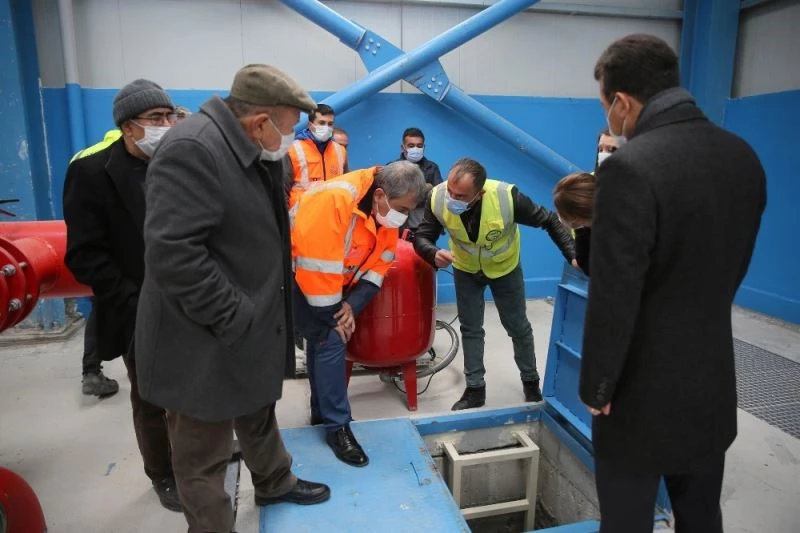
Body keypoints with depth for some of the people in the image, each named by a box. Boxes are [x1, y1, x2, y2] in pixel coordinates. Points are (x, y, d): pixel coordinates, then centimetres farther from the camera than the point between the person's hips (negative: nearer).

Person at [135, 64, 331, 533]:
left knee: (259, 415, 28)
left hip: (252, 327, 10)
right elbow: (171, 253, -30)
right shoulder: (192, 150, -24)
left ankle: (276, 483, 50)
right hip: (206, 345, -9)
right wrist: (233, 320, -23)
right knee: (204, 456, 10)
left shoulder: (253, 152, 8)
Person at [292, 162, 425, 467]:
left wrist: (353, 305, -15)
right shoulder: (333, 200, -35)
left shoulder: (387, 211, -9)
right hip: (301, 277, -7)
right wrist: (333, 317, -21)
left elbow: (379, 263, -4)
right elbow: (317, 266, -33)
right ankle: (336, 426, -1)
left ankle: (322, 412, 31)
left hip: (334, 279, 8)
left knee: (323, 340, 16)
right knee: (331, 341, -13)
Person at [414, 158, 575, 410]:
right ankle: (475, 388, 26)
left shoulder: (507, 197, -38)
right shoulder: (437, 198, -32)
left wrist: (573, 255, -35)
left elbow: (549, 221, -25)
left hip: (505, 268, -1)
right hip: (466, 269, 2)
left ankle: (531, 381, 36)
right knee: (470, 328, 9)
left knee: (517, 326, 13)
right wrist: (435, 254, -46)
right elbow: (422, 237, -23)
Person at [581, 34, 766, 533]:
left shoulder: (630, 169, -24)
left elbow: (613, 298, -22)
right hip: (714, 379, 7)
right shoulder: (744, 156, 1)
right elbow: (734, 267, 10)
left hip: (647, 390, -7)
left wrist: (596, 386, -9)